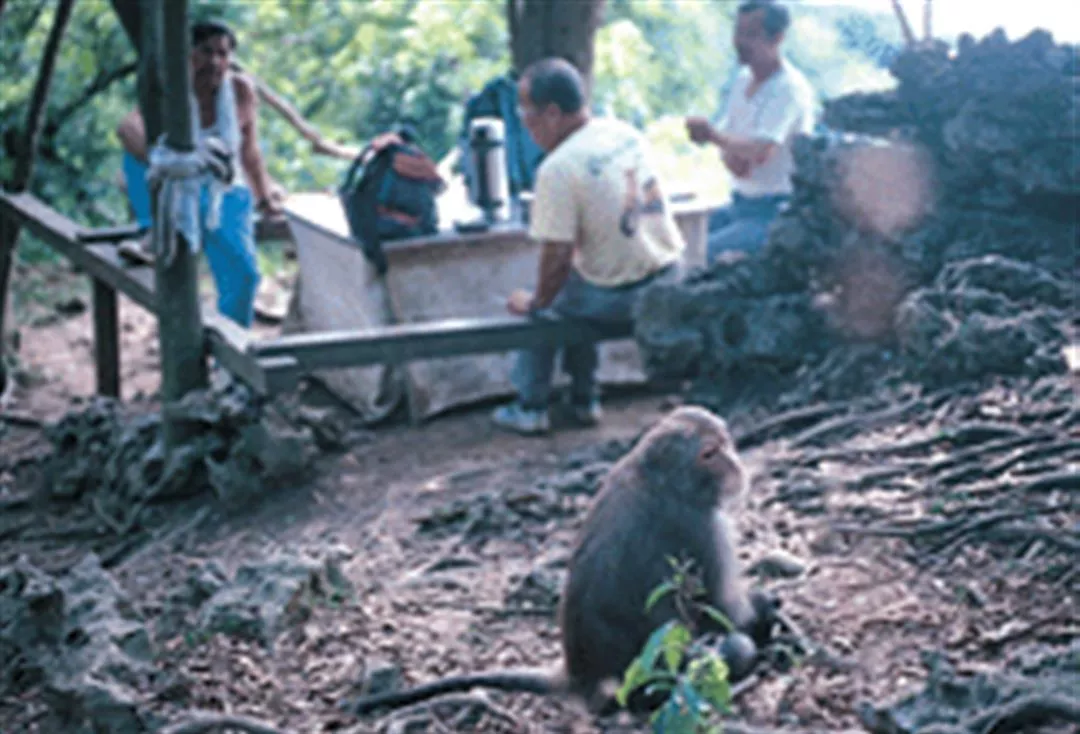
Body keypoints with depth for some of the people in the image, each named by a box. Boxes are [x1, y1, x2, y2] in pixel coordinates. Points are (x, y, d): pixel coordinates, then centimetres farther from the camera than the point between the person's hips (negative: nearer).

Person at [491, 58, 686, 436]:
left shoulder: (557, 170, -23)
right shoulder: (625, 133, 1)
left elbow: (557, 256, -22)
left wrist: (536, 301, -4)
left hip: (619, 298, -7)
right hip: (669, 276, 7)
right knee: (575, 294, 31)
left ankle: (530, 408, 25)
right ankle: (584, 401, 38)